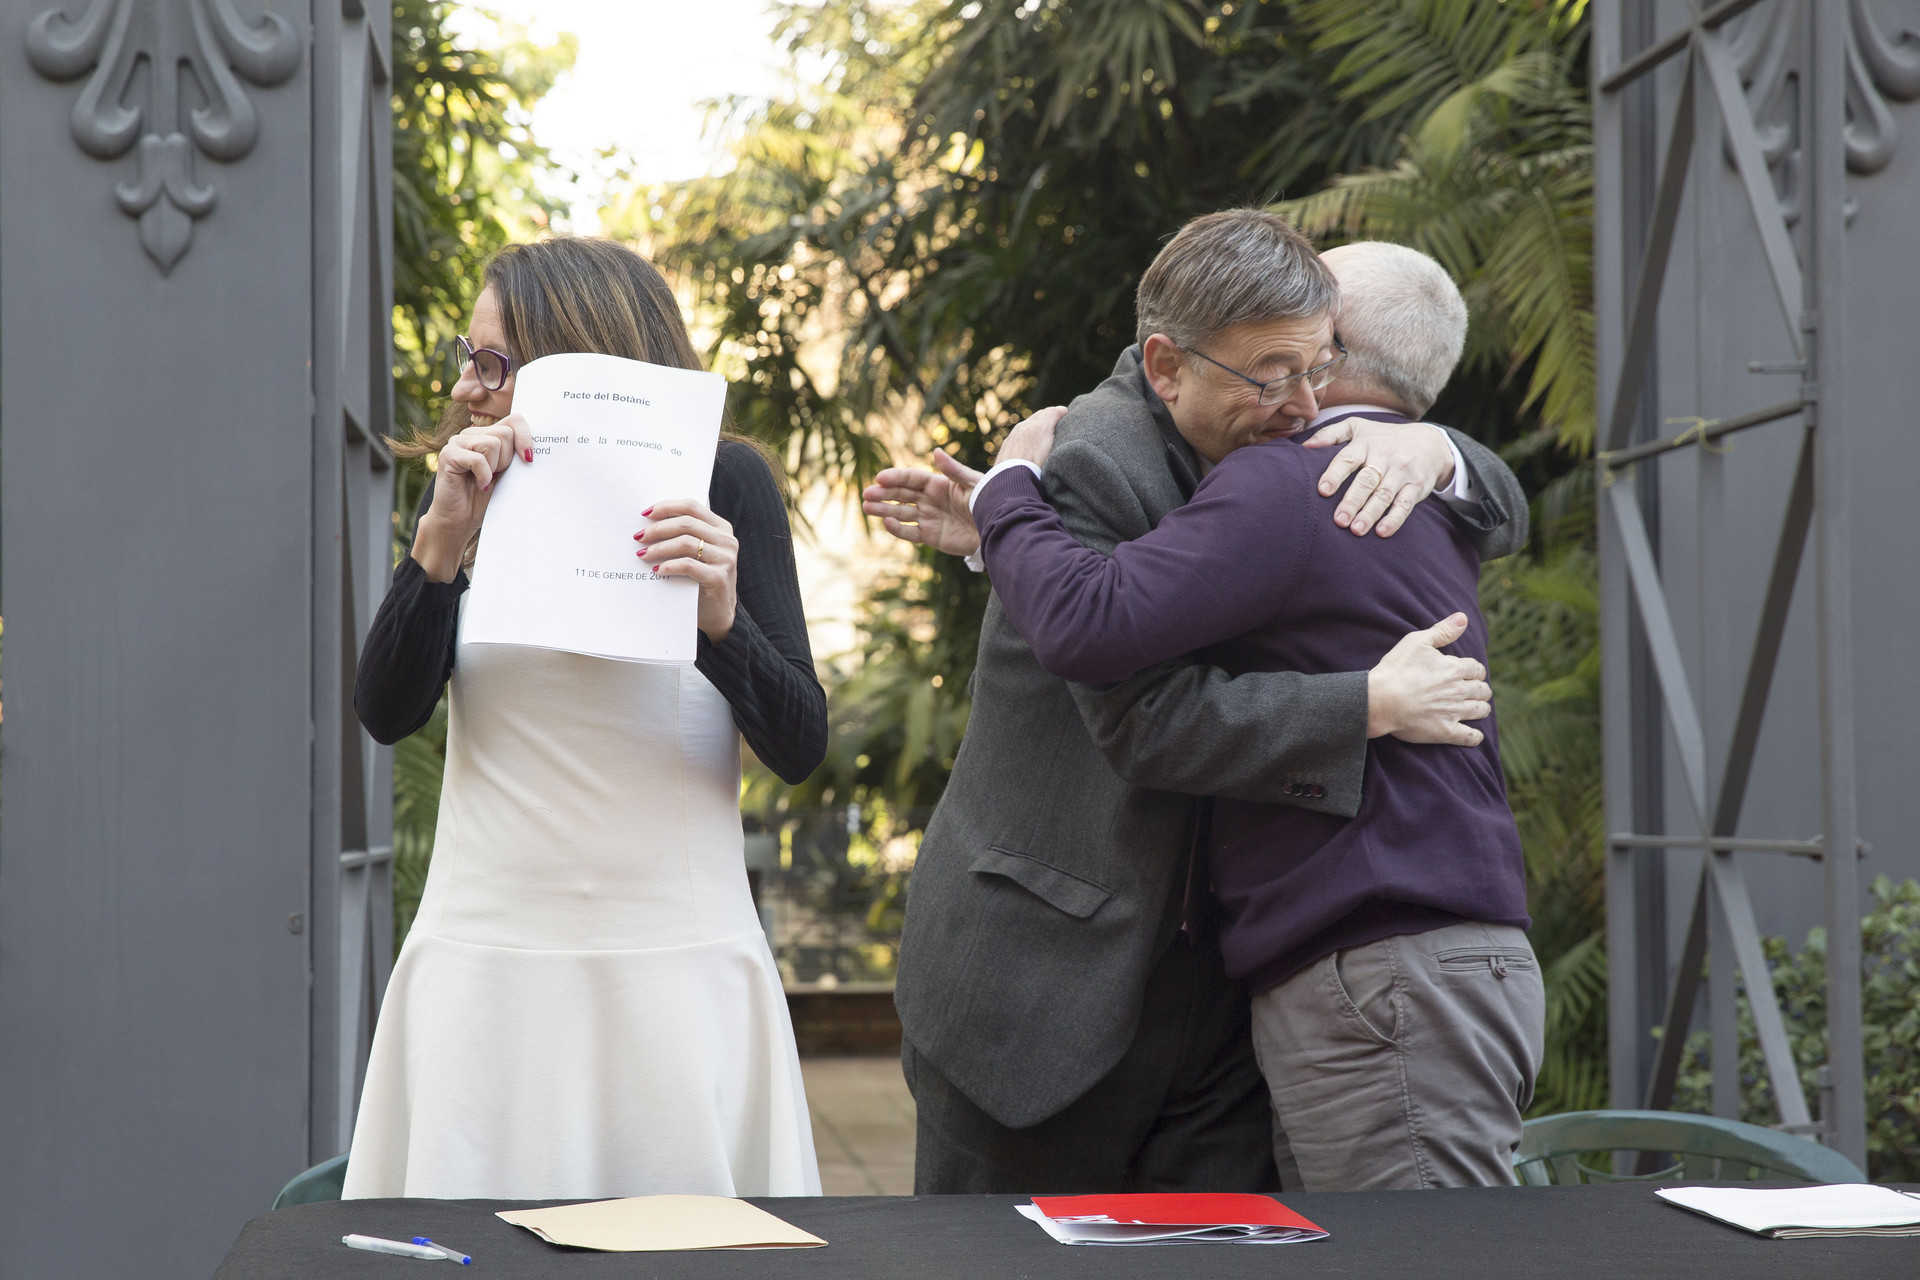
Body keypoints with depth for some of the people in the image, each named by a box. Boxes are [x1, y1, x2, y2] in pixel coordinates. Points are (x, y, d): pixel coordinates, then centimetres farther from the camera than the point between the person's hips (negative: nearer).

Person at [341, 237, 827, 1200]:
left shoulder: (723, 482, 0)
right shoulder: (472, 490, 10)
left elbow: (800, 749, -5)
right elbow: (384, 714, -1)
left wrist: (721, 617, -22)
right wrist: (443, 539, -12)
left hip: (673, 966, -2)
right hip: (484, 965, 2)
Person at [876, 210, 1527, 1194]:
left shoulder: (1273, 450, 8)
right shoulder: (1091, 466, -16)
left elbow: (1501, 520, 16)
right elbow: (1150, 719, -22)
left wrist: (1430, 447, -7)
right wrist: (1377, 704, -20)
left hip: (1207, 985, 6)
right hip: (1041, 987, -6)